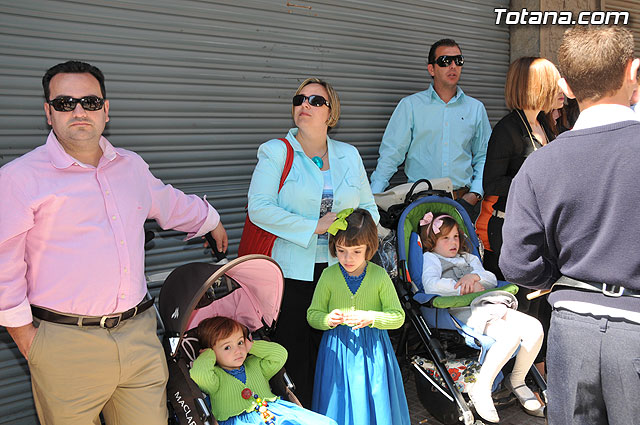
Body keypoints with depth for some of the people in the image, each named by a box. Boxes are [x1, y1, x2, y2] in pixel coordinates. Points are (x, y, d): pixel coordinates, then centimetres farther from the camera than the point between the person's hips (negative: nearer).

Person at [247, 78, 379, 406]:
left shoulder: (349, 155, 13)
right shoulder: (275, 151, 0)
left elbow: (369, 206, 16)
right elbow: (259, 208, -11)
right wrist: (315, 226, -15)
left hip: (340, 269, 3)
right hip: (293, 270, -3)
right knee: (295, 352, 2)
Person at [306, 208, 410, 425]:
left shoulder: (379, 275, -8)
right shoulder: (328, 276, -5)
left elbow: (398, 316, -6)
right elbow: (312, 315, 2)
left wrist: (370, 317, -22)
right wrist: (328, 320, -19)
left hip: (372, 349, 0)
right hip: (337, 348, 1)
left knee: (374, 402, 10)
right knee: (339, 404, 9)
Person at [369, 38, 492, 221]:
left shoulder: (476, 108, 14)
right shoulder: (410, 105, 6)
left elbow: (483, 156, 17)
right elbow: (392, 153, 1)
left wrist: (475, 193, 2)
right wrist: (373, 197, -10)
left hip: (463, 199, 2)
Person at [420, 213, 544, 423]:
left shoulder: (469, 258, 32)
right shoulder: (430, 258, 12)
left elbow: (492, 280, 19)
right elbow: (430, 285, -10)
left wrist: (475, 276, -5)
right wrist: (468, 287, -5)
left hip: (488, 307, 7)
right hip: (460, 311, -7)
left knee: (535, 328, -14)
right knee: (511, 334, -30)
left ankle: (517, 380, 5)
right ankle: (481, 388, -20)